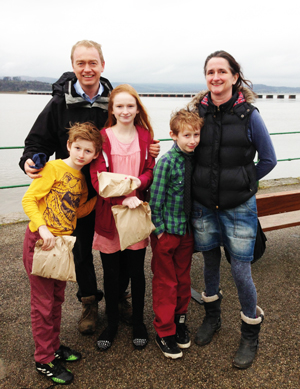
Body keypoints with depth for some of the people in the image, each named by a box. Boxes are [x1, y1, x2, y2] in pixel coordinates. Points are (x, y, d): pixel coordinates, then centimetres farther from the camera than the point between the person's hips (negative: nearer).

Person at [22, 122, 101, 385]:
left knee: (57, 298, 20)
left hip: (63, 242, 7)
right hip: (40, 241, -7)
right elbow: (28, 200, -19)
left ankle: (54, 346, 38)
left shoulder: (81, 179, 8)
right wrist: (43, 228, -30)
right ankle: (44, 360, 20)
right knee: (43, 303, 4)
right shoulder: (54, 168, -13)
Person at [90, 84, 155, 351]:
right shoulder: (102, 137, -3)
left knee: (136, 270, 10)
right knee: (111, 272, 11)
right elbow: (97, 178, -10)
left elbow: (151, 170, 2)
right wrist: (123, 198, -23)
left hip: (138, 211, 1)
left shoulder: (145, 135, 4)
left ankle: (138, 322, 32)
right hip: (109, 212, -1)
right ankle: (112, 324, 32)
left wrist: (138, 182, -20)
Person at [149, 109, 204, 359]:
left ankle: (180, 320, 39)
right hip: (167, 231, -5)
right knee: (165, 283, 9)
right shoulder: (166, 163, -18)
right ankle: (165, 332, 24)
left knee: (184, 278, 18)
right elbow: (155, 200, -15)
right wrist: (160, 230, -12)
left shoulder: (196, 159, -1)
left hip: (187, 230, 5)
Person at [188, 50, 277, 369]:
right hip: (203, 205, 3)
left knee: (240, 272, 1)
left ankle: (250, 334, 26)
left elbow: (268, 159, 1)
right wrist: (209, 181, 4)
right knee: (210, 263, 17)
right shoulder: (197, 111, -1)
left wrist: (240, 183, 4)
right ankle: (212, 318, 42)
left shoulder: (248, 114, -8)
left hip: (239, 207, -2)